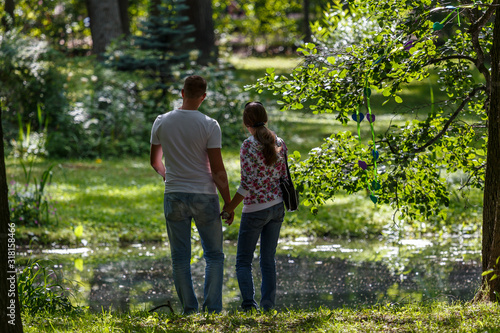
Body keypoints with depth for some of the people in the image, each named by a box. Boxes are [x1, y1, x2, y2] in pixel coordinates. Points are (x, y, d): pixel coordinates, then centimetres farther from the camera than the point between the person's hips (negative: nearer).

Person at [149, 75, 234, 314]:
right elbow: (218, 170, -10)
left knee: (180, 257, 9)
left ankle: (189, 309, 7)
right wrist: (228, 204, -1)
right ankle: (213, 308, 0)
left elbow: (154, 161, 13)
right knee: (214, 255, 8)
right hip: (204, 196, -2)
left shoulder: (162, 122, 0)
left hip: (174, 196, 2)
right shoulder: (209, 126, -10)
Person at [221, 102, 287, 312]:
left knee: (243, 261, 3)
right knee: (268, 260, 12)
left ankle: (249, 304, -13)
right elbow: (284, 177, 9)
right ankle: (268, 306, 8)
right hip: (277, 207, 6)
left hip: (255, 210, -5)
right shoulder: (279, 143, 3)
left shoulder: (248, 146, -14)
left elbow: (247, 183, -17)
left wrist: (230, 207, -10)